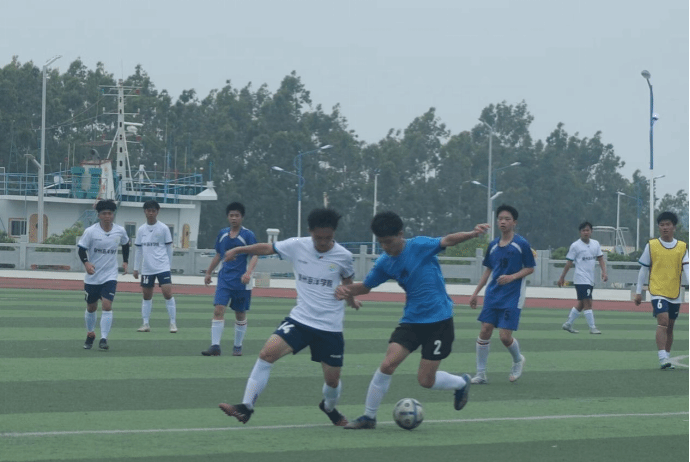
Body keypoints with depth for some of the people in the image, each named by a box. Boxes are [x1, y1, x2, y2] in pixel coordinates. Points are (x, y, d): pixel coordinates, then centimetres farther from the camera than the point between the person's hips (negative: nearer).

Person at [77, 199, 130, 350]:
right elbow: (81, 249, -9)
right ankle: (90, 335, 35)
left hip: (110, 276, 0)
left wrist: (125, 261, 11)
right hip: (92, 277, 0)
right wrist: (86, 263, -27)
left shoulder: (120, 231, -3)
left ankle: (104, 339, -13)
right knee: (91, 308, 13)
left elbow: (126, 244, 18)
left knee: (107, 306, -15)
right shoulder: (90, 231, -11)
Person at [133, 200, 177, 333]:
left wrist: (169, 264, 5)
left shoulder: (163, 228, -1)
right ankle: (145, 324, 13)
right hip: (146, 268, 4)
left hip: (162, 267, -4)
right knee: (146, 295, 7)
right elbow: (139, 250, 14)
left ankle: (173, 323, -7)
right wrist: (136, 268, 13)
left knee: (167, 293, -12)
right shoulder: (141, 230, 8)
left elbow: (169, 248, 5)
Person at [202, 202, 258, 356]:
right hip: (224, 279, 3)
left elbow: (254, 256, -14)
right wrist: (209, 272, 23)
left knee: (240, 315, 7)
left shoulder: (248, 235, -7)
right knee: (218, 310, -11)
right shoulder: (222, 234, 8)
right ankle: (215, 346, -14)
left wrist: (248, 272, -30)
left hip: (241, 281, -3)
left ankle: (238, 347, 20)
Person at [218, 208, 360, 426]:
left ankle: (329, 407, 41)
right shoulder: (297, 246, -5)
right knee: (267, 353, -20)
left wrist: (351, 300, 31)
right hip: (300, 319, 1)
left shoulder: (343, 256, -6)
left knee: (332, 379, 5)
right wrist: (238, 250, -2)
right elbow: (267, 248, 7)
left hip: (330, 327, -1)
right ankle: (246, 407, -16)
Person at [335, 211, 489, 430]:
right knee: (387, 364, -12)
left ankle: (461, 383, 29)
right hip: (411, 320, 5)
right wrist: (345, 290, -6)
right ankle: (368, 417, 2)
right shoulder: (385, 263, 3)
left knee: (425, 380, -3)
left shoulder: (419, 246, -13)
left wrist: (472, 233, -47)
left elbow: (447, 241, -27)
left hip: (439, 319, -5)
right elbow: (366, 286, 16)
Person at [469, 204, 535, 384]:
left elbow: (530, 268, -2)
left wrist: (513, 277, -18)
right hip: (493, 294, 5)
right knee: (485, 330, -5)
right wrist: (475, 293, 16)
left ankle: (518, 360, 24)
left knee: (505, 336, -9)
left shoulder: (522, 244, -7)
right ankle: (481, 373, 4)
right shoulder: (493, 245, 8)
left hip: (513, 296, -5)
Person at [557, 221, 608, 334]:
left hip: (590, 280, 7)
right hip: (581, 279, -7)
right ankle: (592, 327, -9)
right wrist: (562, 277, 0)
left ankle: (568, 324, 23)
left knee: (581, 304, 12)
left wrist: (604, 272, -1)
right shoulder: (575, 246, -6)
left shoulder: (595, 244, 9)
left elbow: (600, 258, 13)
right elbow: (569, 262, -2)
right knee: (588, 303, -11)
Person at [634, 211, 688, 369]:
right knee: (663, 321, -19)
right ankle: (663, 358, -23)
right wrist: (638, 292, 7)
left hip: (675, 293, 3)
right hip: (658, 291, -3)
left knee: (670, 326, 12)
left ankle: (667, 358, 22)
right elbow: (644, 269, 7)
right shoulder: (651, 246, 1)